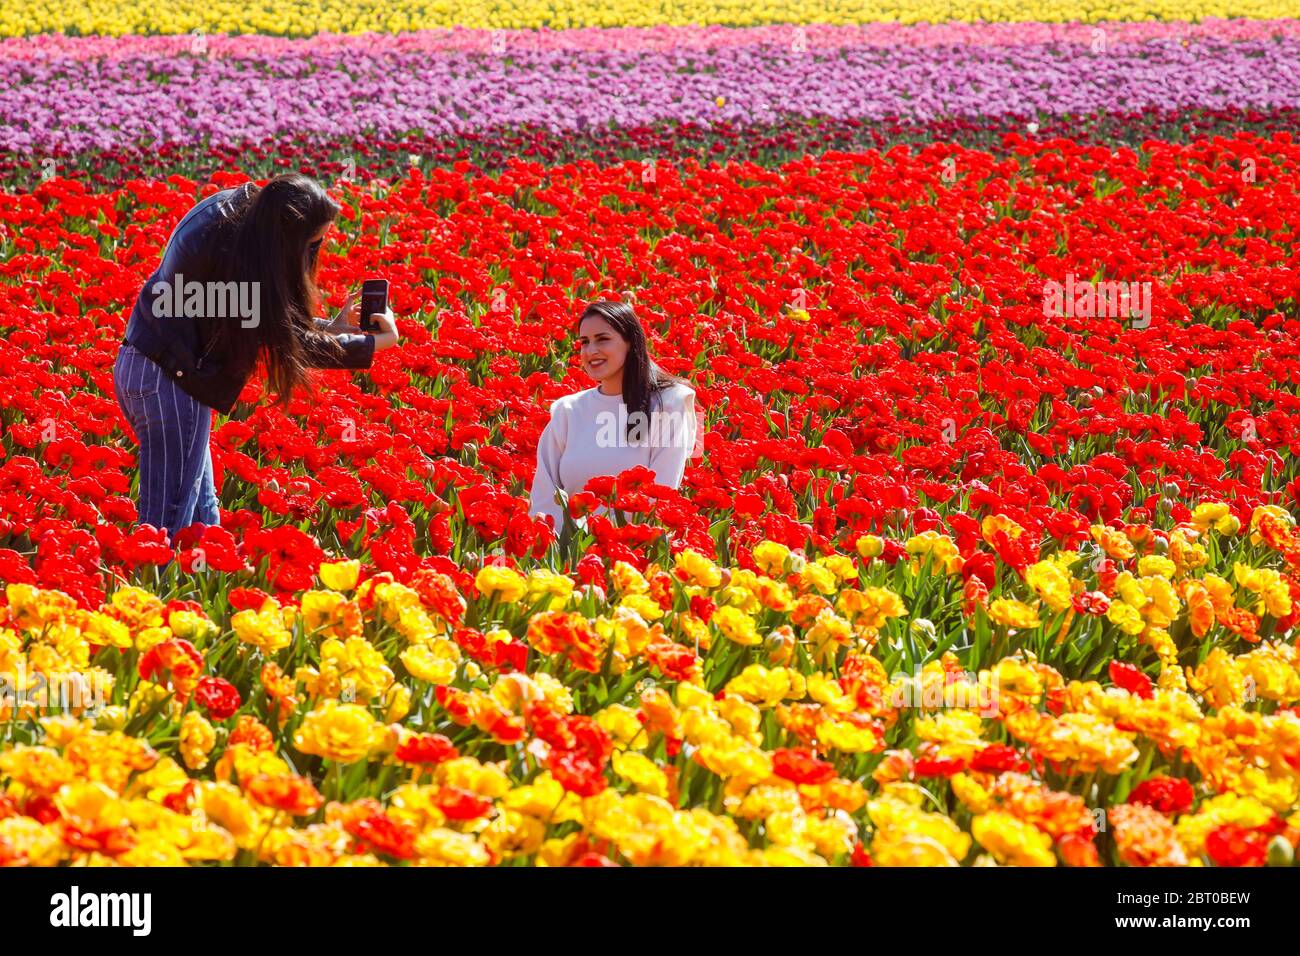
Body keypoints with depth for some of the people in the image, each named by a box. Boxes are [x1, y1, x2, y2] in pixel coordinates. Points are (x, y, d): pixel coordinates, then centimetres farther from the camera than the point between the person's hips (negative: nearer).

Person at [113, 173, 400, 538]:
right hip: (169, 381, -10)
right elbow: (285, 338, -15)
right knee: (169, 521, -5)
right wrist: (378, 342, -8)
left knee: (201, 517, 14)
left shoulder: (237, 205, 3)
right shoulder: (233, 256, -25)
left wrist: (329, 328, 11)